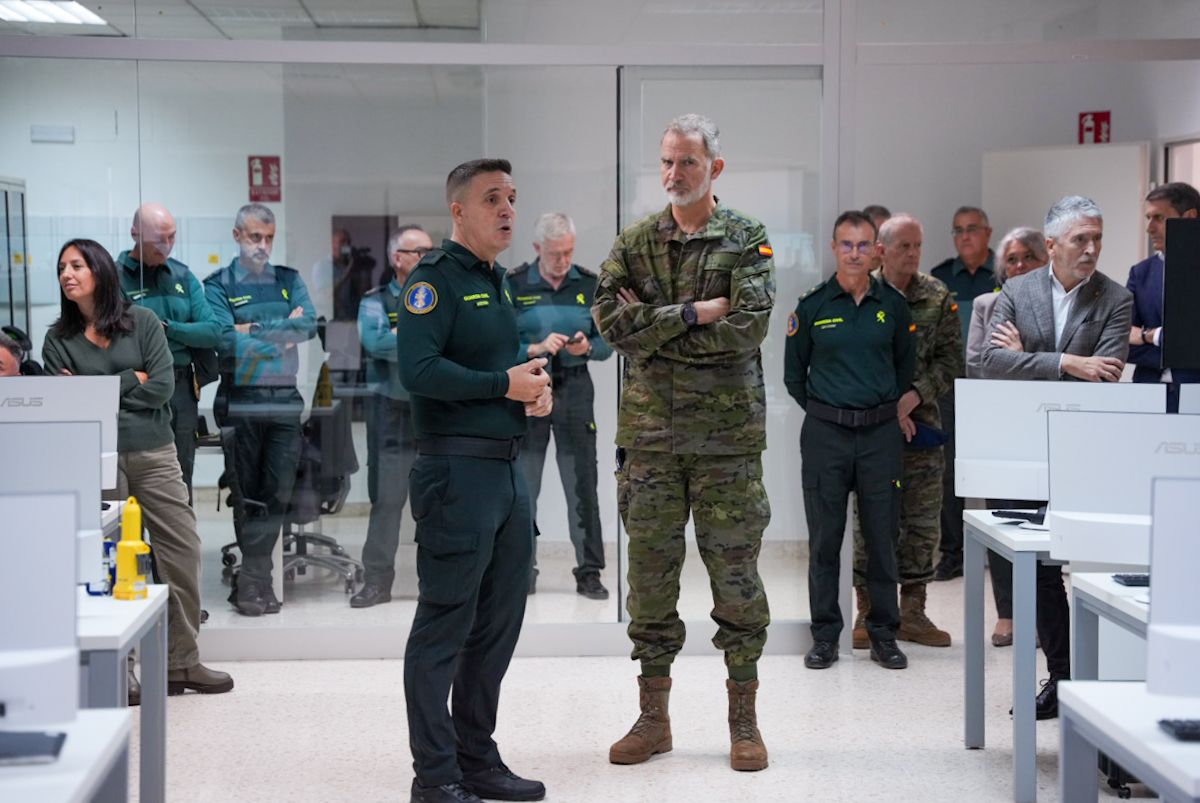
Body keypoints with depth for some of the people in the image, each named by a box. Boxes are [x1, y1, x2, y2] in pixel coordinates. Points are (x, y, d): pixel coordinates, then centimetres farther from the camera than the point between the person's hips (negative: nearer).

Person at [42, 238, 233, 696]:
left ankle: (182, 662, 12)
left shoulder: (141, 322, 3)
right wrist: (132, 381, -5)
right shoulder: (58, 339, 6)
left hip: (154, 453, 1)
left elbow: (163, 387, -7)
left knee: (182, 551, 1)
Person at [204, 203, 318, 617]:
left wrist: (255, 329, -9)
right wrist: (283, 337, -8)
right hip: (241, 400, -3)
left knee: (278, 491, 0)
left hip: (285, 400, 3)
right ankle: (256, 579, 10)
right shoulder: (219, 285, 3)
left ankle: (251, 579, 6)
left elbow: (309, 324, -3)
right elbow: (226, 340, -11)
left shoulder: (289, 280, 14)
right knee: (246, 492, 2)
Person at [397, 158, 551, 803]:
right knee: (444, 627, -2)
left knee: (497, 625, 14)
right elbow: (418, 370, -22)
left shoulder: (497, 281, 18)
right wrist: (506, 384, -16)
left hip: (508, 470, 9)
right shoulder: (436, 277, -10)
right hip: (457, 471, -9)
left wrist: (537, 387, 5)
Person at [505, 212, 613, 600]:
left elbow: (607, 341, 9)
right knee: (522, 484, 3)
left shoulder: (589, 284, 6)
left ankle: (589, 571, 9)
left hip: (575, 389, 1)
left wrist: (587, 347, -12)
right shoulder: (513, 284, -1)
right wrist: (535, 349, -19)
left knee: (582, 483, 1)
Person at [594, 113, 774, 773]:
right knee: (650, 576, 7)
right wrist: (696, 312, -13)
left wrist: (653, 329, -11)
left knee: (736, 576, 3)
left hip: (728, 433, -2)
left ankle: (744, 722, 14)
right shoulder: (633, 242, 8)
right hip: (649, 432, 2)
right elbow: (611, 321, -7)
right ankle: (653, 719, 18)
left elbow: (749, 325, -13)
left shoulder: (747, 240, 1)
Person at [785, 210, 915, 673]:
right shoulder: (812, 305, 0)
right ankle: (825, 637, 12)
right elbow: (794, 374, 9)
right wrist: (824, 410, 9)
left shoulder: (893, 304, 5)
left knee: (882, 536, 4)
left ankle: (884, 634, 15)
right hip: (825, 434, -1)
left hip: (881, 434, 1)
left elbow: (906, 364, 19)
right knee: (825, 539, 3)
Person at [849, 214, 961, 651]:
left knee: (922, 521, 6)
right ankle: (868, 612, 12)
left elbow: (951, 358, 2)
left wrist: (916, 395, -12)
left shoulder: (939, 297, 5)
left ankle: (912, 613, 16)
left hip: (920, 422, 3)